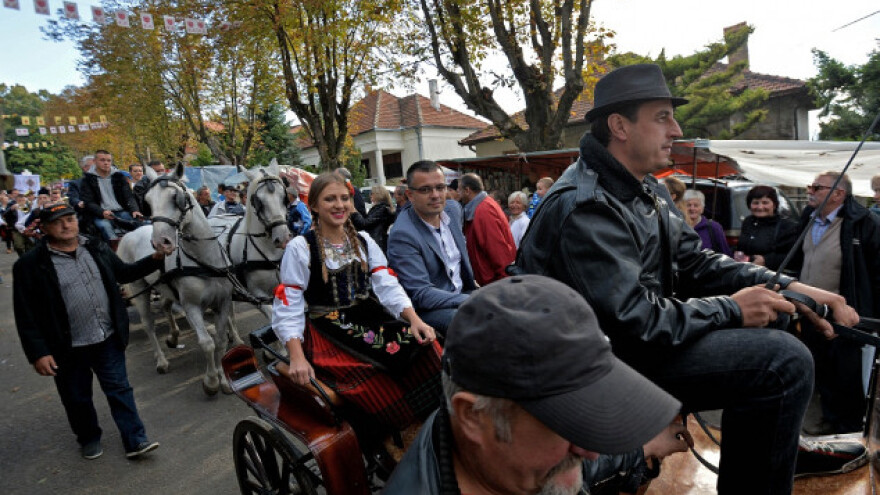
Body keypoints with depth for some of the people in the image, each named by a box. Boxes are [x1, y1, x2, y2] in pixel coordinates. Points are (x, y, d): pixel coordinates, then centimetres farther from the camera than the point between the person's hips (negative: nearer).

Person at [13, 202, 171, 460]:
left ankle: (135, 441, 15)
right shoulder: (30, 265, -10)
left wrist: (155, 259, 4)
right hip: (69, 349, -2)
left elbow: (124, 273, 17)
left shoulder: (97, 249, 2)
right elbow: (26, 316, -9)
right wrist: (38, 353, -14)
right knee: (77, 399, 16)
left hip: (108, 340, 3)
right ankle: (89, 438, 39)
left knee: (120, 390, 7)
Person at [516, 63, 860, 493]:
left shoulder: (648, 191, 9)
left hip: (641, 330, 10)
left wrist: (788, 286, -2)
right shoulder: (584, 207, -25)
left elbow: (694, 260, 10)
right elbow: (632, 320, -28)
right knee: (785, 361, -17)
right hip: (605, 358, -10)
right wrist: (731, 309, -16)